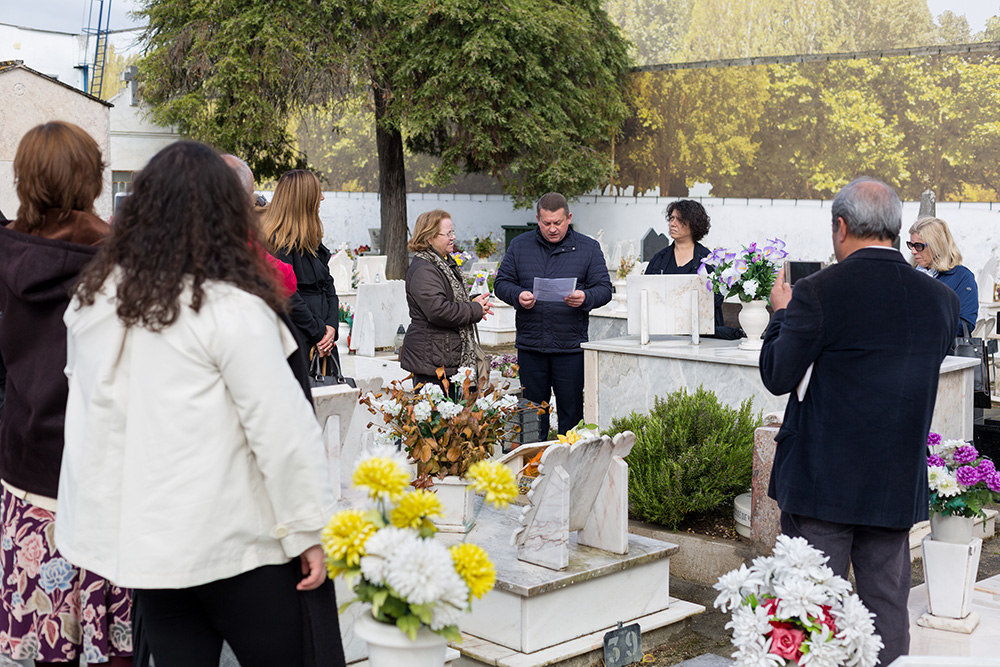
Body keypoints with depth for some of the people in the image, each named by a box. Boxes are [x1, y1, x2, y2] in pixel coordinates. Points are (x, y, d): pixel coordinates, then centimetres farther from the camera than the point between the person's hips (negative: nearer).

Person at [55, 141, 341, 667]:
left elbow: (86, 406, 12)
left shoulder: (91, 299, 2)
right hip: (229, 544, -6)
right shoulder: (233, 307, -17)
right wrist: (309, 530, -9)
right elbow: (284, 431, -16)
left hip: (130, 537, 6)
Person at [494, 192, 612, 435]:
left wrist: (585, 298, -21)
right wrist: (517, 295, -12)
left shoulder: (588, 248, 4)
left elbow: (604, 289, 1)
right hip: (530, 343, 2)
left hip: (571, 345, -2)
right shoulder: (520, 245, 9)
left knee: (571, 409, 2)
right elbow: (501, 282, 9)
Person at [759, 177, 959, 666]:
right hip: (898, 485, 4)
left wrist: (781, 313, 7)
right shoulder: (940, 299, 0)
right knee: (888, 611, 14)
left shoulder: (819, 293, -15)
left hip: (821, 482, -4)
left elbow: (777, 377, -9)